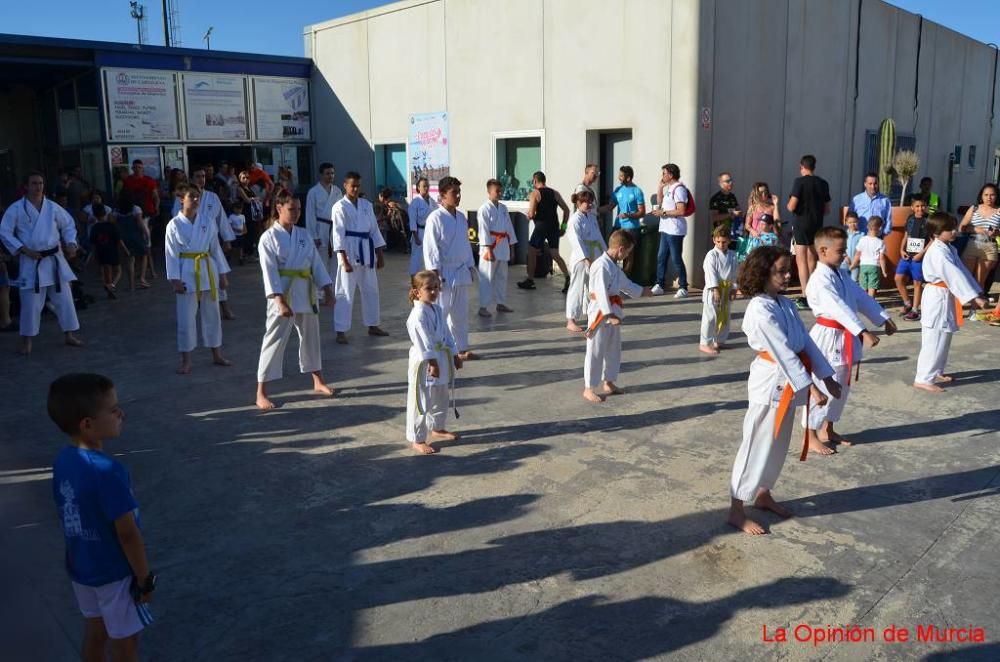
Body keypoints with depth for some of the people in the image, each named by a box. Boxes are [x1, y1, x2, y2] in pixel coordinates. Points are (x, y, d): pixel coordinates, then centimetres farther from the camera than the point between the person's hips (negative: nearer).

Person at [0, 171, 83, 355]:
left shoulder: (53, 207, 5)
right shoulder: (16, 209, -4)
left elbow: (69, 225, 14)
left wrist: (71, 243, -2)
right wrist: (23, 249, -13)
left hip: (55, 259, 3)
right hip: (31, 261, -3)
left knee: (64, 298, 7)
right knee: (31, 302, -1)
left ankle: (70, 335, 19)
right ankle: (26, 341, 13)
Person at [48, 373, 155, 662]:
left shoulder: (63, 460, -7)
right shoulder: (107, 471, -32)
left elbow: (69, 516, 6)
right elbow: (127, 532, -25)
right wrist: (145, 578, -13)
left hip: (81, 567, 7)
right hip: (115, 573, -7)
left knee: (96, 630, 25)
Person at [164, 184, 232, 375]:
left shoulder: (208, 220, 3)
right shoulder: (174, 225, -5)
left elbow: (216, 248, 7)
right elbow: (172, 254, -5)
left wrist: (222, 273, 6)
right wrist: (175, 280, -11)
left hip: (208, 271, 3)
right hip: (187, 274, -3)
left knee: (212, 315, 12)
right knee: (186, 318, 1)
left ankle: (217, 355, 25)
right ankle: (186, 361, 12)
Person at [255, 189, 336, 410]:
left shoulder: (305, 235, 7)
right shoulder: (269, 238, -8)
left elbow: (317, 263, 7)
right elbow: (269, 272, -15)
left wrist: (328, 290, -1)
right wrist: (280, 301, -23)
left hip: (306, 293, 5)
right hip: (282, 294, -5)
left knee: (311, 336, 18)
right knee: (275, 340, -5)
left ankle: (318, 381, 37)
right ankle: (261, 393, 2)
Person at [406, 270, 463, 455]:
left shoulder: (437, 309, 8)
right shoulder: (418, 314, -20)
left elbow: (446, 333, 15)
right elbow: (423, 341, -24)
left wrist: (455, 355, 16)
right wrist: (432, 363, -26)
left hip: (441, 359, 9)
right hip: (424, 363, -9)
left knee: (441, 399, 23)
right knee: (420, 402, -2)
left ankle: (437, 428, 44)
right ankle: (417, 440, 9)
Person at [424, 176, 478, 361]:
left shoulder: (461, 217, 10)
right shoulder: (435, 218, -11)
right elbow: (431, 248, -14)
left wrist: (470, 268, 15)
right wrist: (435, 274, -17)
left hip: (461, 272, 7)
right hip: (444, 273, -7)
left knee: (461, 313, 14)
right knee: (441, 312, -5)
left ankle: (462, 349, 24)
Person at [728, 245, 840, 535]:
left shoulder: (785, 304, 8)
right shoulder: (759, 309, -20)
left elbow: (806, 342, 9)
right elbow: (784, 352, -24)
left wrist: (827, 377, 5)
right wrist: (810, 387, -25)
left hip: (787, 385, 9)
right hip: (771, 385, -9)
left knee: (778, 446, 20)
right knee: (757, 446, -1)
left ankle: (763, 494, 39)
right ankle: (736, 511, 10)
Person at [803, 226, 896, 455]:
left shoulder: (841, 275, 11)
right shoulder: (820, 280, -20)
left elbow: (862, 298, 13)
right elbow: (840, 309, -29)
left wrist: (884, 320, 5)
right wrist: (864, 332, -35)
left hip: (845, 338, 10)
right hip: (828, 338, -10)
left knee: (841, 387, 18)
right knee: (821, 388, -2)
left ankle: (827, 430, 32)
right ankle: (810, 436, 10)